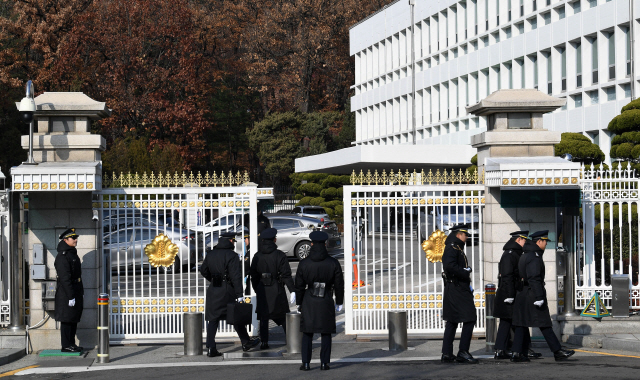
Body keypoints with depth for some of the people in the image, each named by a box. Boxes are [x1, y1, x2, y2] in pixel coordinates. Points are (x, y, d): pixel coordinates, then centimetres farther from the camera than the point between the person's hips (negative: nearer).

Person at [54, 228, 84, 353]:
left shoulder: (73, 254, 16)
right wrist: (70, 296, -23)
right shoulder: (62, 256, -16)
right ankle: (66, 345, 0)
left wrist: (81, 292, 19)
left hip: (76, 291, 10)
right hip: (66, 292, -10)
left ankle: (71, 343, 19)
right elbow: (65, 278, -21)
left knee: (74, 319, 13)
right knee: (67, 319, -5)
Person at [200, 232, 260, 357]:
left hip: (213, 290, 4)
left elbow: (203, 271, 16)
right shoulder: (231, 255, -12)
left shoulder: (210, 254, 7)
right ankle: (246, 343, 24)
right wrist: (239, 295, -15)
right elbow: (236, 276, -16)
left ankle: (210, 349, -2)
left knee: (212, 320, 4)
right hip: (227, 291, -4)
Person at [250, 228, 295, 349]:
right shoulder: (279, 255, -8)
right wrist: (292, 290, -8)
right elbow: (286, 274, -10)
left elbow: (253, 275, 8)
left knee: (263, 317, 8)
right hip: (277, 290, -2)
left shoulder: (257, 256, 3)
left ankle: (264, 342, 4)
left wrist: (256, 291, 18)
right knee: (283, 316, 8)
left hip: (262, 290, 2)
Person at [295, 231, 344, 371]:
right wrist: (339, 302, 14)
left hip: (309, 301, 0)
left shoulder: (304, 264, -4)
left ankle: (306, 363, 5)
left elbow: (299, 286, 2)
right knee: (326, 333, 7)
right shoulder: (333, 263, -4)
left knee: (307, 333, 7)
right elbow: (339, 285, 2)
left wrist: (299, 303, 13)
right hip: (326, 301, 0)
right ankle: (324, 363, 6)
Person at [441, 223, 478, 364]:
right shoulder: (452, 247, -12)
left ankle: (447, 354, 13)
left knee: (452, 322, 11)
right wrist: (465, 273, -18)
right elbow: (449, 265, -28)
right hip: (457, 289, -11)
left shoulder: (457, 248, 20)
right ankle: (463, 352, -9)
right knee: (469, 319, -10)